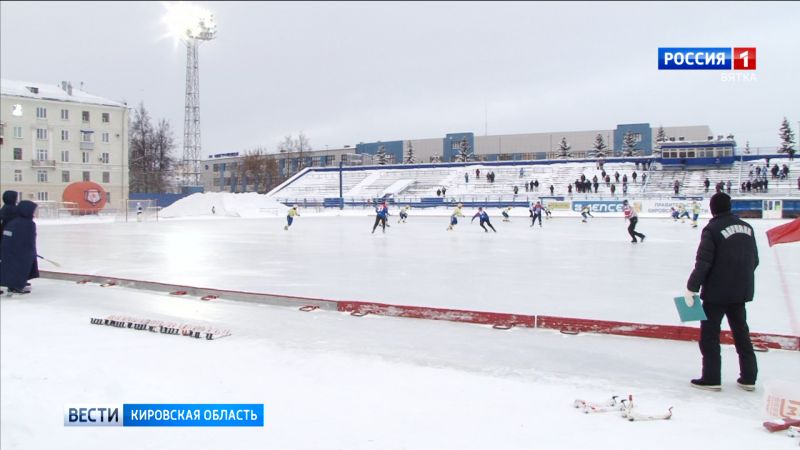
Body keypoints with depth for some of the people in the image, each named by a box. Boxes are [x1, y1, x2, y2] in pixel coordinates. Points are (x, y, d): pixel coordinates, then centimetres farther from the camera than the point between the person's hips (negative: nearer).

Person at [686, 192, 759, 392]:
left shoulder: (712, 229, -14)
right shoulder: (746, 227, 5)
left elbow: (703, 262, -19)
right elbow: (754, 260, 12)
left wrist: (692, 287, -13)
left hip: (717, 291, -6)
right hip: (742, 291, 6)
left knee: (710, 334, 4)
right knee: (741, 332, 16)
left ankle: (711, 379, 7)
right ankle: (749, 378, 22)